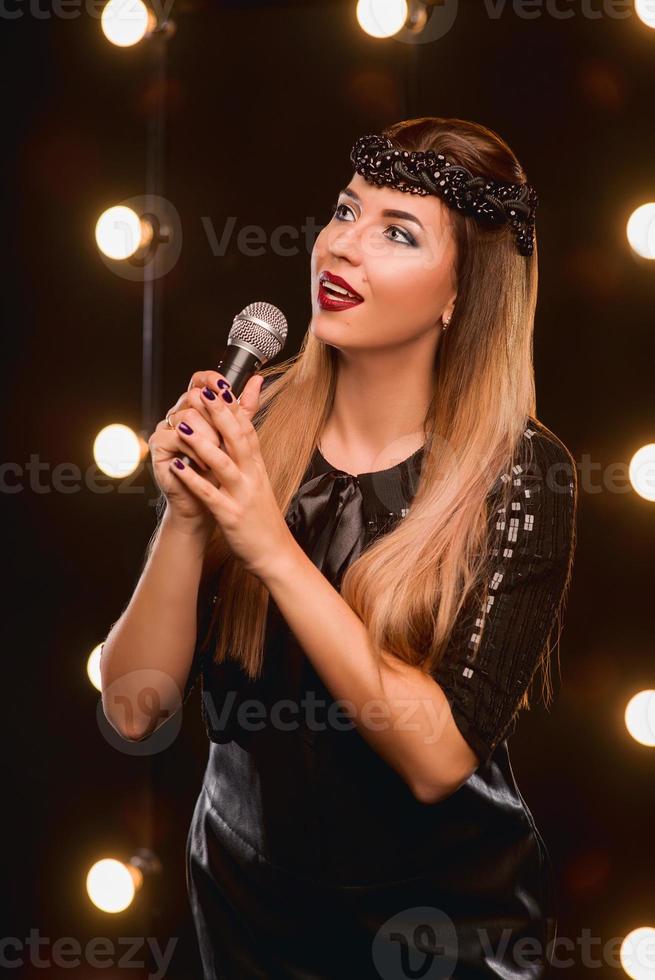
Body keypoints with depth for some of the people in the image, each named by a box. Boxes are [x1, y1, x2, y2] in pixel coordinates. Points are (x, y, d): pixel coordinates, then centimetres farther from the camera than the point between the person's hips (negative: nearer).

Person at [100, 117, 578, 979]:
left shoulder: (523, 474, -17)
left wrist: (273, 549, -30)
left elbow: (439, 758, -25)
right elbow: (133, 710, -11)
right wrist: (184, 518, -26)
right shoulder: (249, 427, -10)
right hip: (246, 902, 3)